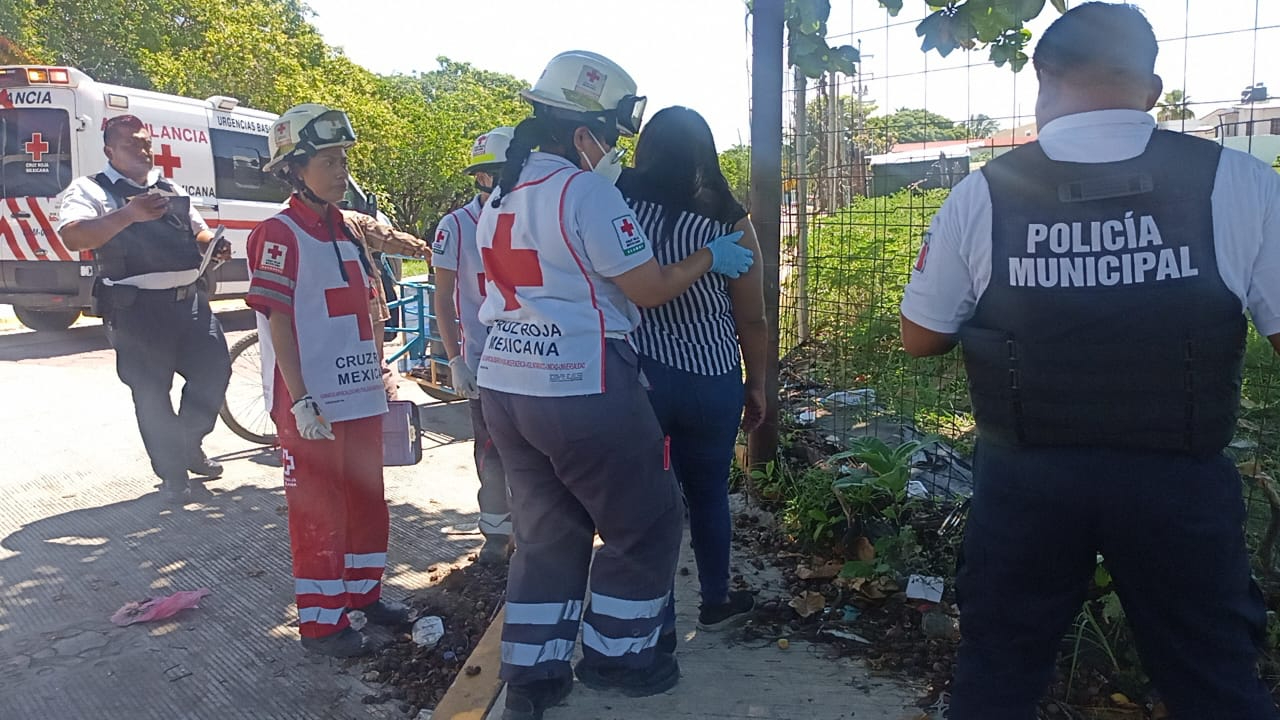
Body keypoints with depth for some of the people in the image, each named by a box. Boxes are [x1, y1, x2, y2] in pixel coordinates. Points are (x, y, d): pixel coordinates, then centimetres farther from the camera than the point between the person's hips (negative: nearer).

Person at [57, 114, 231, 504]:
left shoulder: (172, 190, 18)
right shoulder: (90, 190, -2)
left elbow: (199, 232, 27)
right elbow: (73, 237, -18)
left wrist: (215, 245, 3)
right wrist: (128, 214, -29)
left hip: (190, 299, 6)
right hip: (138, 308, -6)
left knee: (214, 370, 8)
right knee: (152, 394, 2)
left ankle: (190, 443, 31)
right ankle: (173, 475, 15)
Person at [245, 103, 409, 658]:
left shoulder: (347, 232, 13)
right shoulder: (278, 234, -10)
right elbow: (277, 322, -15)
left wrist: (379, 380, 16)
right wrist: (300, 401, -20)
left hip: (361, 395, 8)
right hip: (313, 403, -7)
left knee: (367, 499, 17)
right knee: (317, 508, 3)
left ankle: (363, 591, 34)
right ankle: (319, 620, 17)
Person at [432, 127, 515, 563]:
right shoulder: (456, 227, -5)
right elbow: (443, 297, -2)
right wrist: (454, 360, -8)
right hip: (482, 359, -2)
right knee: (492, 450, 7)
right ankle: (496, 530, 23)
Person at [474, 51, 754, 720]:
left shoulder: (502, 194, 13)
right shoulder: (587, 192, -13)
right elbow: (649, 288, -10)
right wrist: (709, 257, 4)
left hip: (503, 387, 8)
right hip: (581, 390, -8)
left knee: (546, 534, 18)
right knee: (646, 523, 11)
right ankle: (616, 655, 22)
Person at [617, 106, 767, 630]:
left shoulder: (616, 201, -9)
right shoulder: (726, 218, -8)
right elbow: (752, 319, -3)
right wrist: (757, 385, 10)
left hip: (634, 374, 0)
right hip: (710, 379, 0)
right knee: (708, 492, 19)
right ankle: (716, 602, 36)